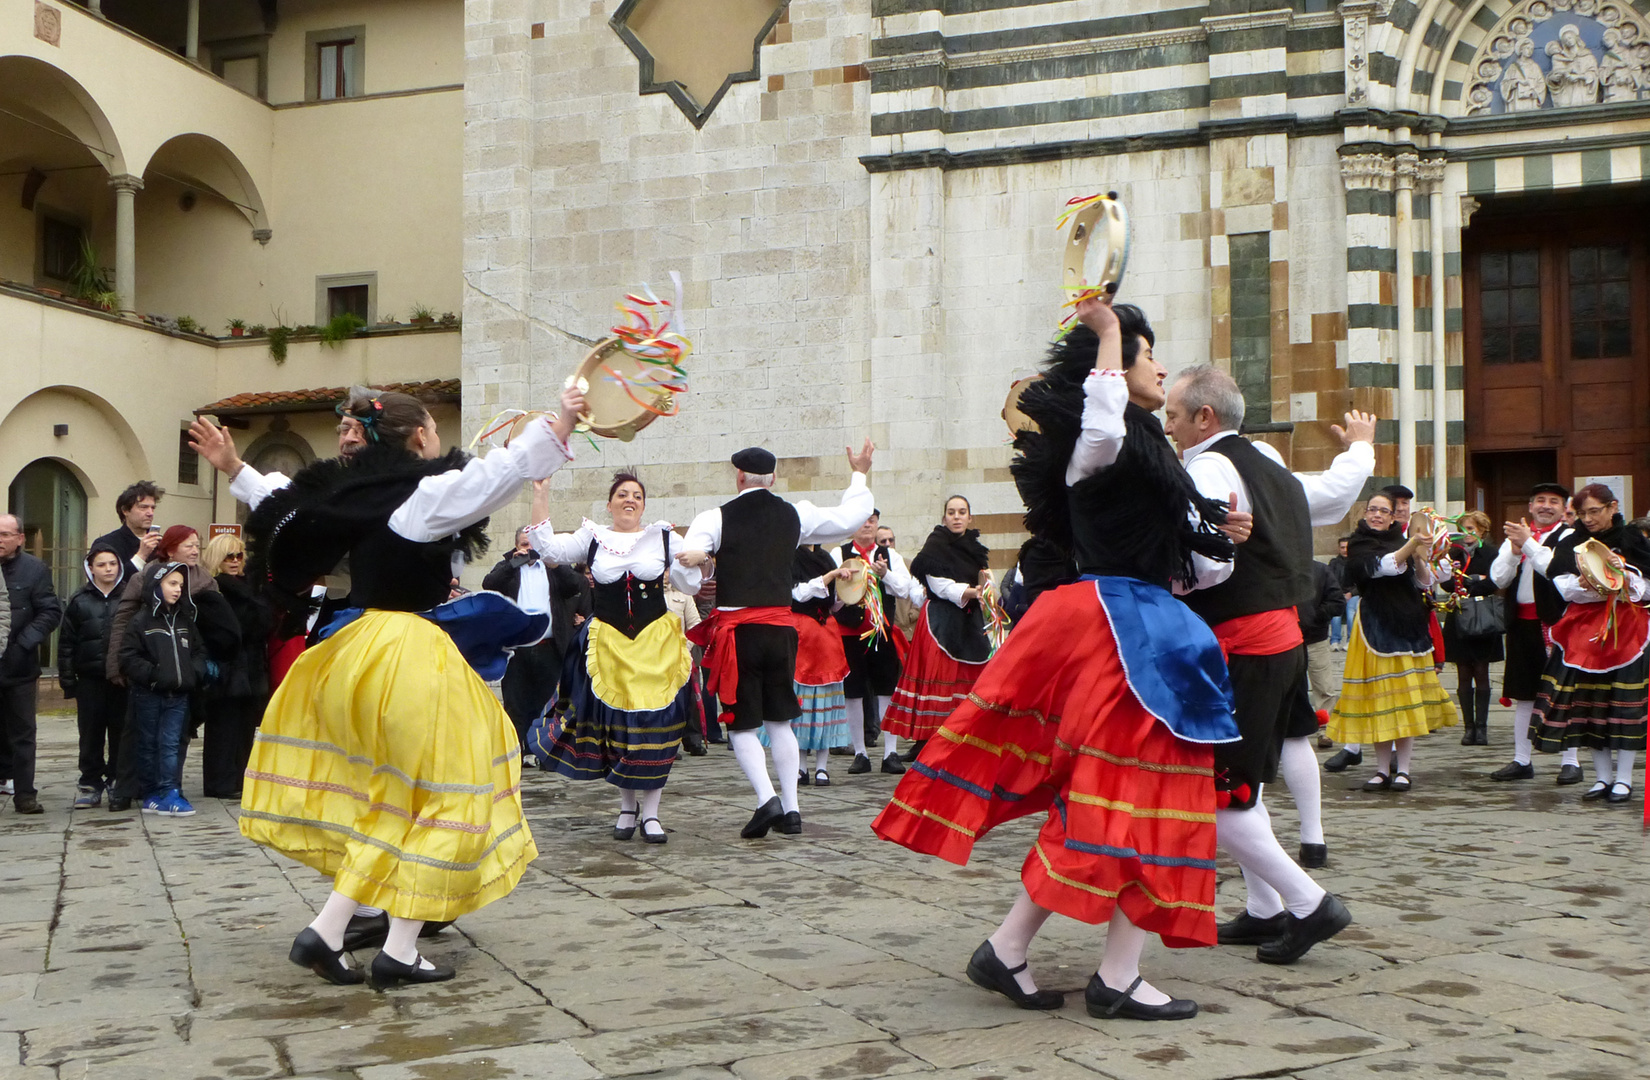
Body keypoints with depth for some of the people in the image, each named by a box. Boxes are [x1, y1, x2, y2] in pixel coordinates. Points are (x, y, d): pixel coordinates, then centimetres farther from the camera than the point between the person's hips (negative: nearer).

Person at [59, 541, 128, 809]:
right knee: (91, 735, 4)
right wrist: (69, 686, 2)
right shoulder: (80, 602, 5)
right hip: (90, 679, 1)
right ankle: (90, 784, 13)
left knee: (121, 735, 3)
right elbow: (66, 645, 6)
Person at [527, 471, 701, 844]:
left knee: (654, 724, -5)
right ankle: (627, 807, 20)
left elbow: (690, 585, 7)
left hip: (656, 642, -1)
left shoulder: (663, 537, 6)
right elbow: (549, 548, -4)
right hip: (609, 642, 1)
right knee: (615, 724, 3)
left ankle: (650, 813, 2)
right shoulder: (592, 538, 7)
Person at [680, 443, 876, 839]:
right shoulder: (795, 515, 5)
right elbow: (851, 517, 20)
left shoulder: (715, 519, -4)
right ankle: (791, 809, 11)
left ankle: (767, 799, -13)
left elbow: (682, 568, -18)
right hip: (780, 626, 3)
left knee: (742, 724, 4)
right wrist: (860, 474, 30)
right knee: (780, 721, 14)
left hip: (737, 629, -3)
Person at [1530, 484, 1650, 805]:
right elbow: (1561, 585, 2)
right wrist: (1583, 585, -16)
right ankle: (1602, 776, 13)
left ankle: (1623, 778, 4)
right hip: (1584, 629, 3)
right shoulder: (1571, 545, 9)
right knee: (1589, 701, 2)